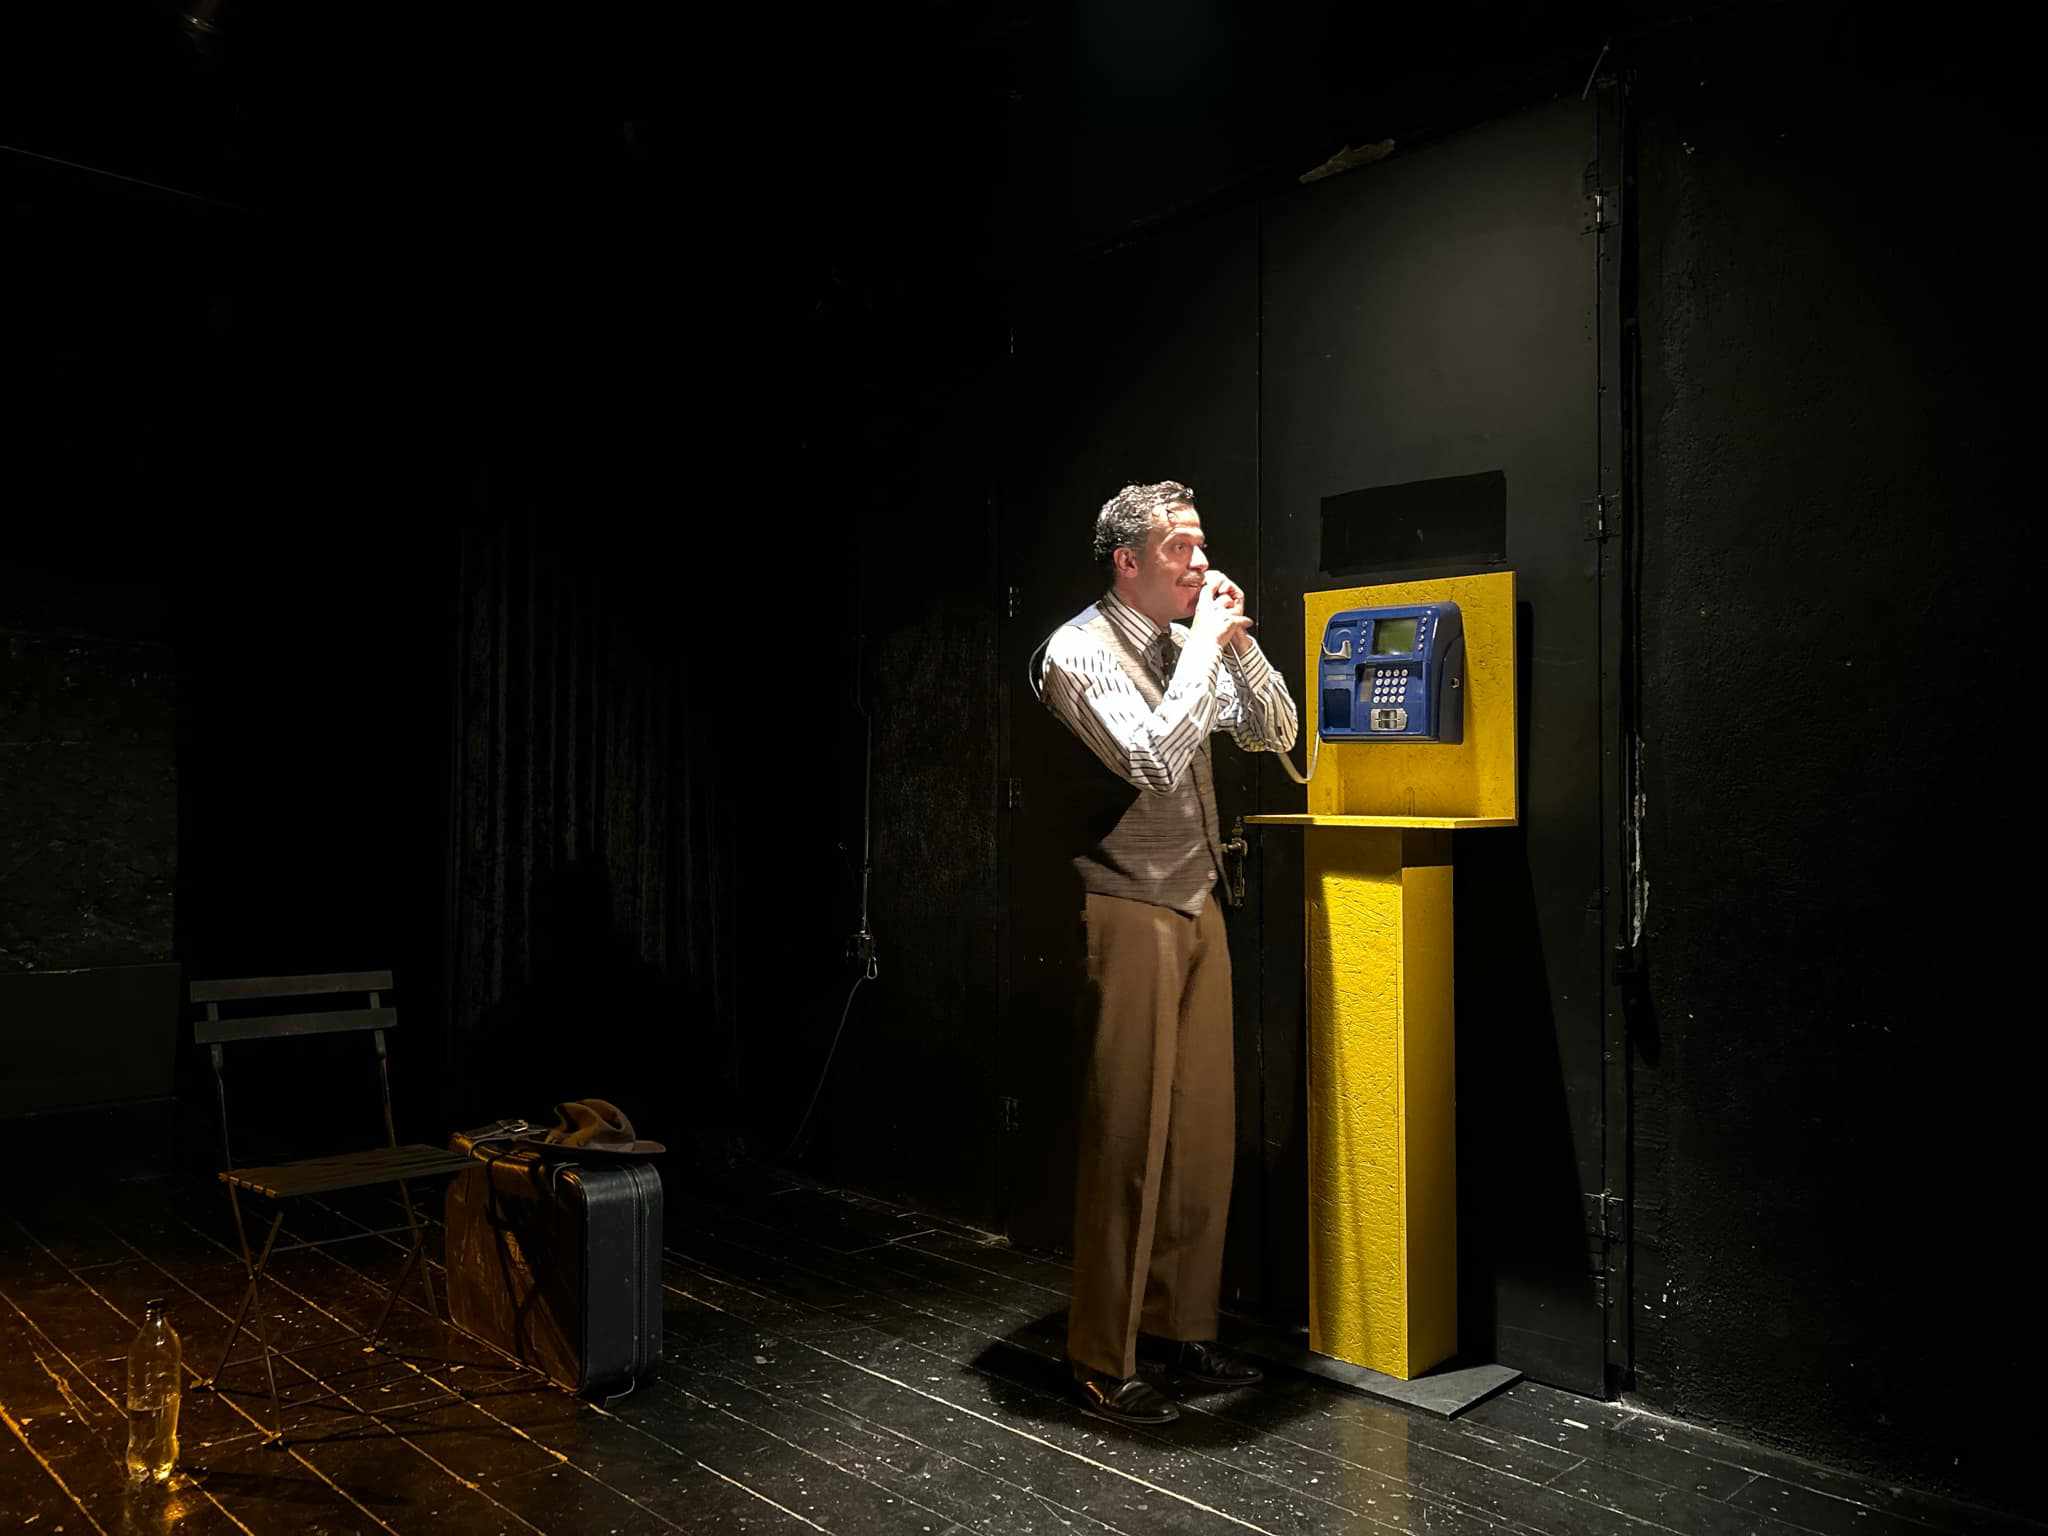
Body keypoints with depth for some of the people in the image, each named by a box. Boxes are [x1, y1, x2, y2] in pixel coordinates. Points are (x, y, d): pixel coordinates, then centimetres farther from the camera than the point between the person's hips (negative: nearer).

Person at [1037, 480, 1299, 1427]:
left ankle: (1180, 1327, 27)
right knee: (1126, 1139, -3)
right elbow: (1156, 759, -23)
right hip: (1127, 914, -8)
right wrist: (1204, 647, -14)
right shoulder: (1081, 651, -11)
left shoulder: (1187, 646, 13)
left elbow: (1273, 734, 14)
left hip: (1195, 910, 8)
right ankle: (1101, 1363, 11)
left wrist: (1235, 642, 1)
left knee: (1204, 1130, 12)